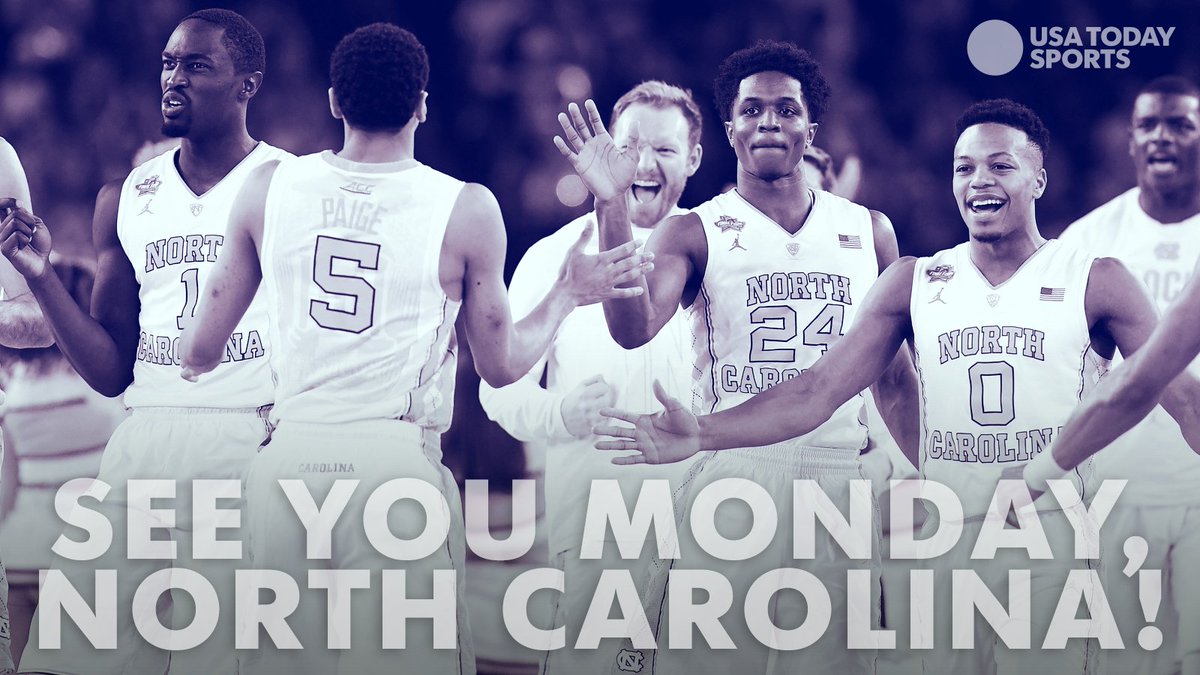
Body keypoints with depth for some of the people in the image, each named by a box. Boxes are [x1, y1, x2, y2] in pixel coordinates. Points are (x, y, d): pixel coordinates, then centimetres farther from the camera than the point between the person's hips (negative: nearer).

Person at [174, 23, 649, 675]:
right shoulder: (466, 211, -2)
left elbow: (200, 352, 11)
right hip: (398, 459, -3)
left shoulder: (268, 188, 5)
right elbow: (501, 365, 8)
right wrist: (566, 294, 24)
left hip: (289, 456, 3)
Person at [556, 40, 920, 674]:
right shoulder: (696, 233, 4)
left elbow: (894, 377, 17)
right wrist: (612, 208, -22)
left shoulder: (868, 231, 13)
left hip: (839, 475, 2)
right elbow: (634, 330, -14)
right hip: (730, 473, -2)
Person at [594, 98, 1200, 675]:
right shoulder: (914, 283, 9)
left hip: (1054, 542, -2)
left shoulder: (1093, 281, 2)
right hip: (945, 542, 2)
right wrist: (703, 434, -10)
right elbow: (820, 389, 3)